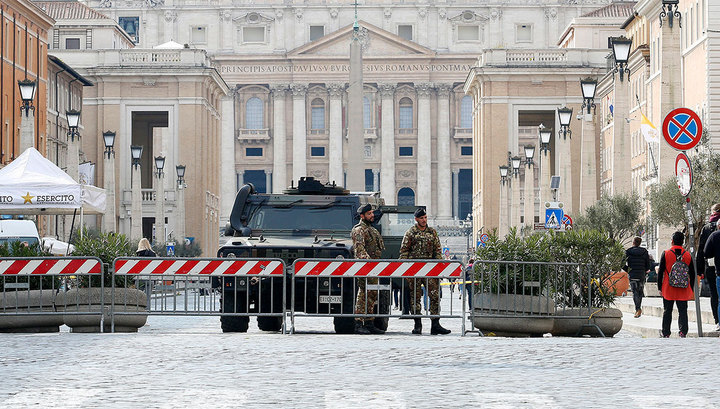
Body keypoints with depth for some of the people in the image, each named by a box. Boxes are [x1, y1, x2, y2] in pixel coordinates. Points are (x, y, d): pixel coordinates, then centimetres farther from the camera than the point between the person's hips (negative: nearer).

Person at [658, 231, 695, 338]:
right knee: (683, 311, 4)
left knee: (667, 311, 8)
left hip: (668, 289, -1)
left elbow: (660, 272, -4)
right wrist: (691, 289, 14)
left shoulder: (665, 254, -6)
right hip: (683, 289, 1)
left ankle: (665, 333, 12)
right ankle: (683, 331, -6)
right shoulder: (688, 255, 0)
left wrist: (660, 288, 4)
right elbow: (692, 274, 5)